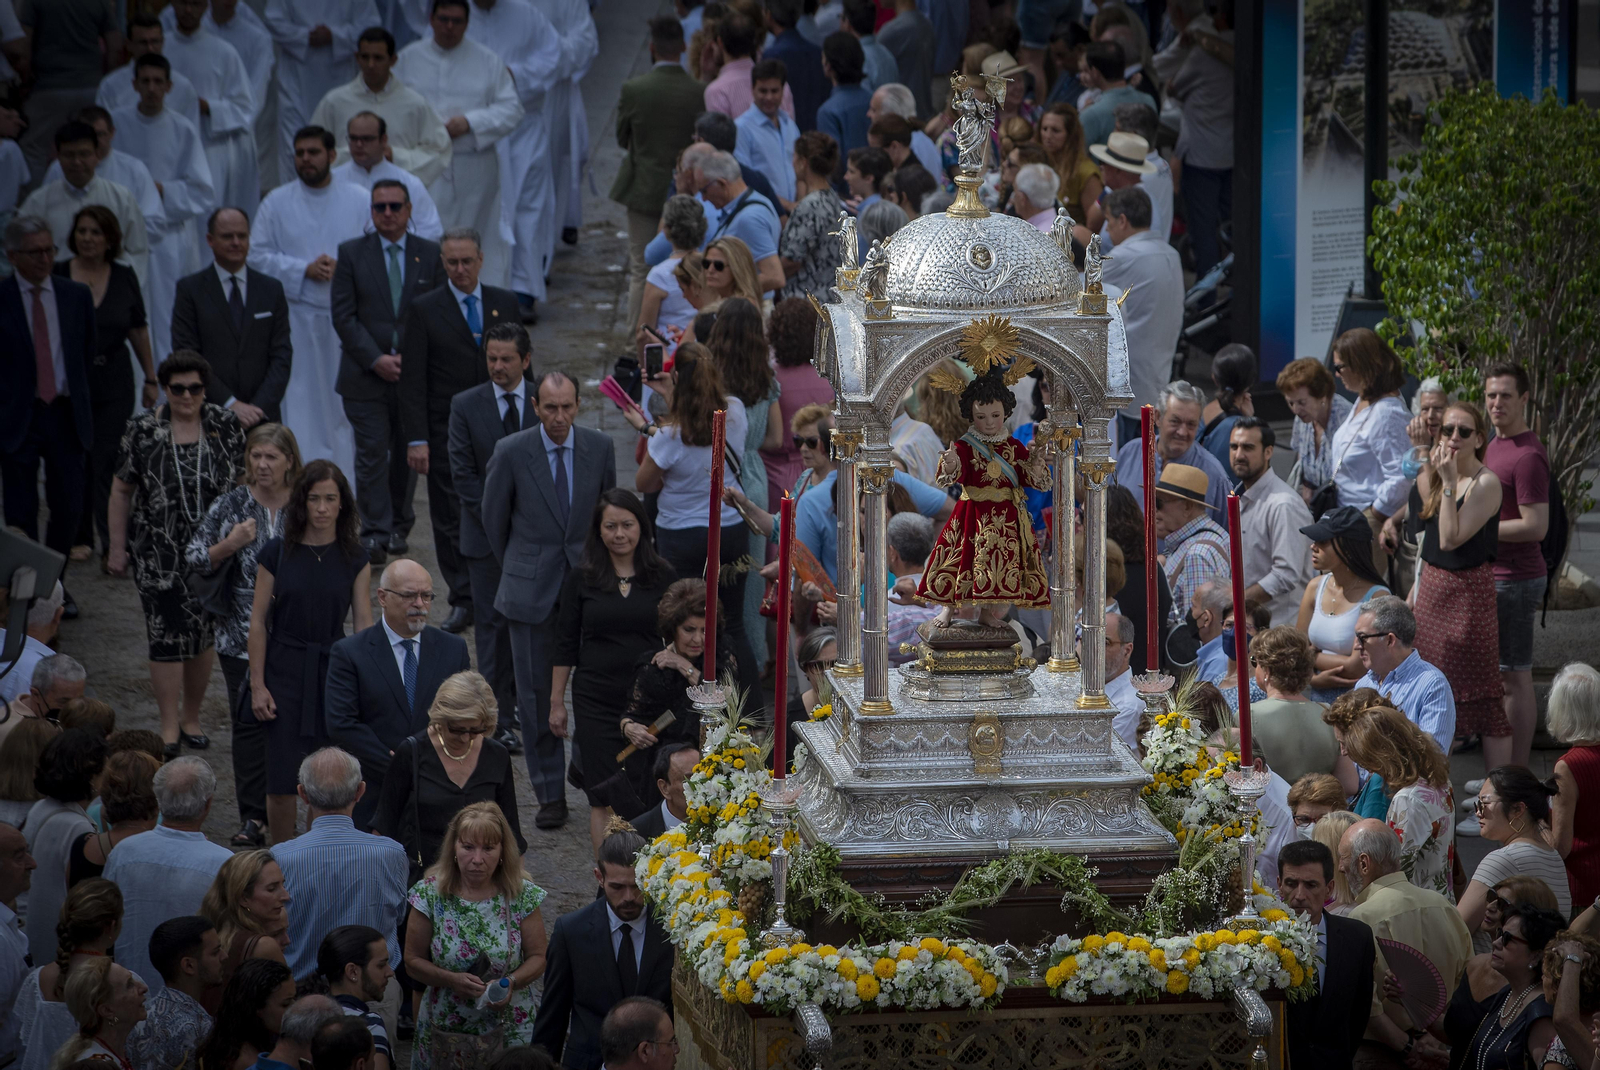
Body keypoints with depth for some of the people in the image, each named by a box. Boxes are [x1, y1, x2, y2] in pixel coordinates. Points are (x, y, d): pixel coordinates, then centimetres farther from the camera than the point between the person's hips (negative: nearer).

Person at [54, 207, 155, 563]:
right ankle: (78, 537, 18)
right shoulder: (57, 276, -1)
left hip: (114, 382, 0)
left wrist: (151, 378, 11)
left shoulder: (124, 278, 3)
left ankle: (113, 543, -5)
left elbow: (138, 331, 10)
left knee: (108, 462, -5)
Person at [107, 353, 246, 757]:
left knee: (202, 634, 9)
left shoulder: (226, 425, -1)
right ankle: (169, 727, 6)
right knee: (166, 635, -4)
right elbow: (122, 490, 2)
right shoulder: (143, 430, -5)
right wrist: (117, 547, 2)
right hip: (159, 552, -2)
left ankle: (191, 718, 24)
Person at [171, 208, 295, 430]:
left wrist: (260, 407, -6)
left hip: (263, 416, 2)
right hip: (209, 417, -2)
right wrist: (230, 404, -10)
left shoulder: (272, 289, 13)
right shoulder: (190, 289, 6)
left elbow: (282, 356, 8)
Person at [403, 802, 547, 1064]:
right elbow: (413, 961, -3)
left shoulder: (522, 895, -8)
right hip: (443, 1030, 0)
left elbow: (537, 958, -2)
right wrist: (451, 980, -21)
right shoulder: (430, 894, -9)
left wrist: (510, 982, -21)